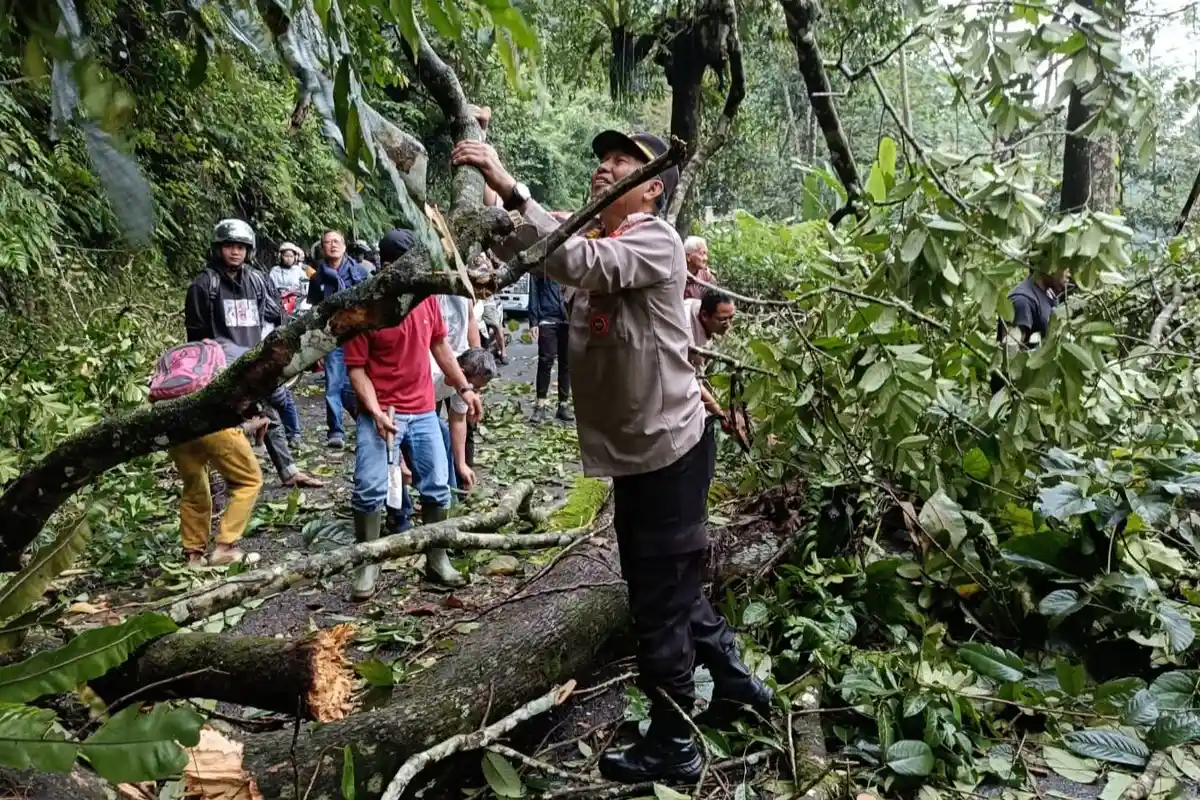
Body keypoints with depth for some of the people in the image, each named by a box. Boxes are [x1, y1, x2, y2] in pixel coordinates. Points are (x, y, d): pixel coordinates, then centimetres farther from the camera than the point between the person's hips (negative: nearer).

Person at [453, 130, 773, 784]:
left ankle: (671, 746, 18)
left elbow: (576, 264, -32)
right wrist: (485, 198, -13)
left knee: (660, 599, 2)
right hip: (639, 448, 9)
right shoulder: (598, 243, 13)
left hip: (667, 446, -9)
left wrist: (509, 187, -34)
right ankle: (736, 684, 39)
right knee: (672, 585, 21)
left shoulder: (657, 241, -14)